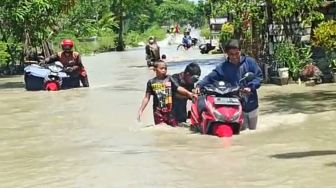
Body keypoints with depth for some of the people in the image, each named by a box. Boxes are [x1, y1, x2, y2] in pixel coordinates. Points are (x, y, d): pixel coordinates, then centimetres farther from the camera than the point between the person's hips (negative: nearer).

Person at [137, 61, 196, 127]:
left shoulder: (169, 79, 0)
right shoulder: (151, 82, 2)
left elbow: (178, 88, -11)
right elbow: (147, 98, 7)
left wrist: (188, 93, -28)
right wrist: (140, 110, 4)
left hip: (170, 109, 0)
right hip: (158, 111, 0)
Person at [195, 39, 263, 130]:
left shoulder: (250, 62, -3)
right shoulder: (223, 67, -4)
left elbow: (259, 76, -4)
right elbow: (210, 77, -11)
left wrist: (250, 87, -20)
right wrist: (199, 86, -28)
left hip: (251, 104, 1)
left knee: (253, 131, 19)